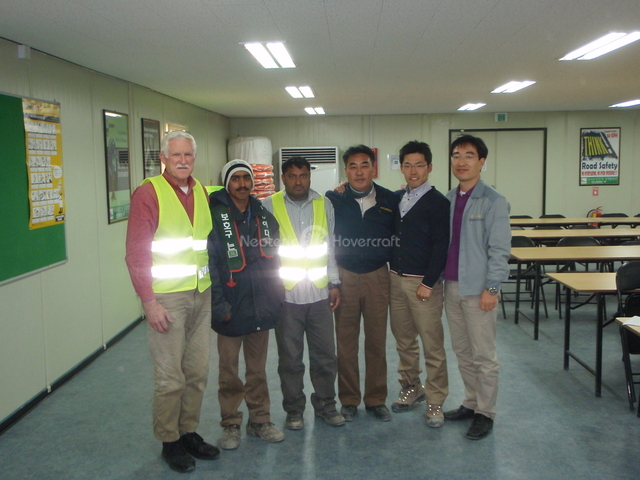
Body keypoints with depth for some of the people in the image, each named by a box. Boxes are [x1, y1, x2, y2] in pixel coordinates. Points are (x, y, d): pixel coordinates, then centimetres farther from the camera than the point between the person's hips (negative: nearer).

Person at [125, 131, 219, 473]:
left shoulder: (201, 192, 11)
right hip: (167, 297, -6)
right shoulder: (148, 193, -8)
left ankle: (189, 432, 29)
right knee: (170, 377, 1)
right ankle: (169, 441, 19)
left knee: (198, 371, 12)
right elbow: (136, 253, -11)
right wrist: (149, 302, -14)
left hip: (202, 295, 6)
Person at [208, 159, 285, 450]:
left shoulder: (265, 217, 10)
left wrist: (276, 296, 8)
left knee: (258, 369, 14)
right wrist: (219, 304, -16)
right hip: (230, 310, -4)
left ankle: (260, 420, 28)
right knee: (229, 371, 6)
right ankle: (230, 426, 21)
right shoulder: (215, 217, -7)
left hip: (261, 307, 4)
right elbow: (209, 263, -11)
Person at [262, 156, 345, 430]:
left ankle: (325, 405, 27)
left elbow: (330, 247, 12)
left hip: (320, 293, 2)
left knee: (325, 355, 8)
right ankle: (294, 410, 23)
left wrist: (334, 283, 8)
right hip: (286, 294, -2)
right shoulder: (269, 207, 0)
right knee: (290, 358, 7)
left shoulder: (324, 205, 8)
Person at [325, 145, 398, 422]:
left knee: (377, 340, 7)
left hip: (378, 277, 1)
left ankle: (376, 399, 21)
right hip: (344, 276, -1)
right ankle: (349, 400, 19)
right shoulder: (333, 200, -1)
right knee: (346, 341, 6)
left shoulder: (390, 200, 2)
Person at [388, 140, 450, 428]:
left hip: (423, 282, -5)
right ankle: (411, 388, 29)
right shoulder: (395, 199, 10)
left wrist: (428, 283, -14)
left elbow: (441, 246, -11)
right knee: (403, 340, 14)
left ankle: (435, 402, 11)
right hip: (395, 278, 6)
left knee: (432, 345, 0)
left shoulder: (437, 202, -7)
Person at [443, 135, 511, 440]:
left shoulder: (493, 202, -9)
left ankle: (485, 413, 16)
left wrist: (491, 288, -15)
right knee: (462, 352, 16)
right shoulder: (447, 200, 9)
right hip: (451, 286, 6)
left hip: (478, 289, -6)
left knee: (483, 356, 2)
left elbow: (500, 249, -11)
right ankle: (471, 403, 30)